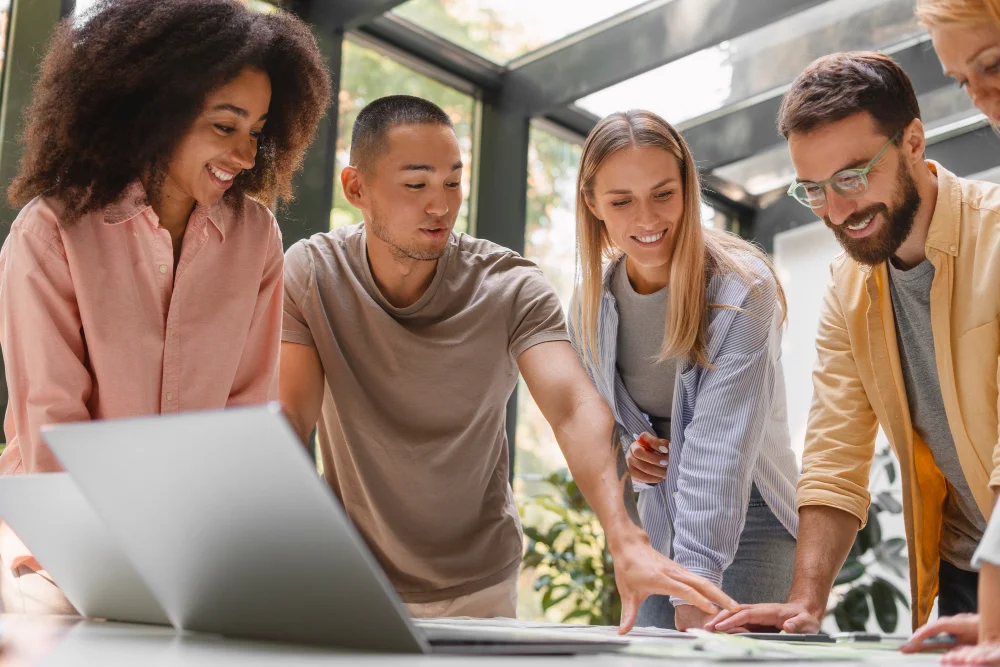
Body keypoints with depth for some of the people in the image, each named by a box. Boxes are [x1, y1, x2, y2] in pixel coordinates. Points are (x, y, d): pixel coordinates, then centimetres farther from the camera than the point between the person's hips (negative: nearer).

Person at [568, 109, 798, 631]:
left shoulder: (743, 288, -18)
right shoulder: (591, 303, -1)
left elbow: (720, 443, -28)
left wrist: (696, 584, -35)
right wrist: (624, 451, -6)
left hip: (747, 521, -5)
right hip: (660, 527, 5)